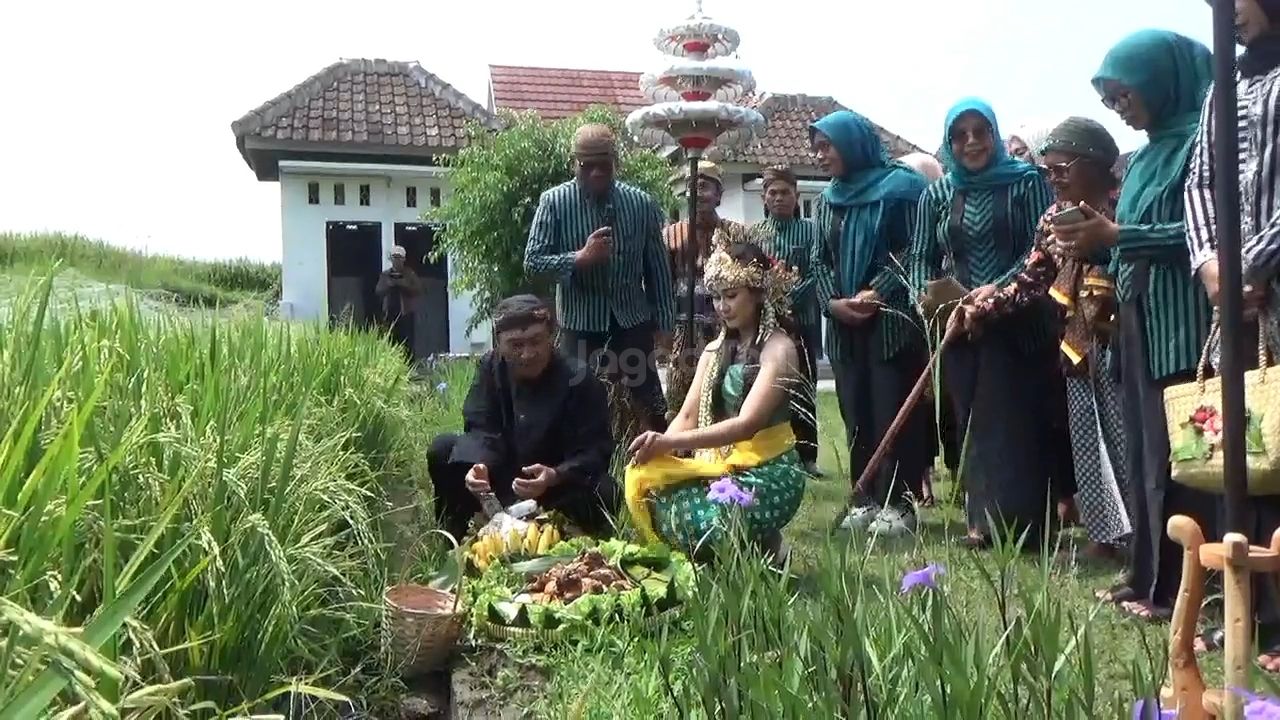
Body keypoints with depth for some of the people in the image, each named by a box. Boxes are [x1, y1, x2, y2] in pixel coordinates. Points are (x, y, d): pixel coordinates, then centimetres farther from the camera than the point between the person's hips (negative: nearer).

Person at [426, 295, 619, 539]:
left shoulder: (579, 379, -19)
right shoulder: (490, 367, -7)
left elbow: (595, 451, -22)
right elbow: (481, 430, -10)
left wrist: (554, 476, -42)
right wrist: (479, 465, -34)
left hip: (559, 487, -3)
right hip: (503, 481, 3)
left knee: (603, 493, -33)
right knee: (442, 450, -15)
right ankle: (457, 539, 2)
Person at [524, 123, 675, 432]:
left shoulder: (641, 203, -3)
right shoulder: (554, 202, -8)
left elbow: (657, 266, 3)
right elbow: (532, 262, -10)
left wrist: (664, 322, 3)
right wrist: (580, 258, -25)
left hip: (633, 323, 1)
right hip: (580, 326, -1)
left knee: (653, 408, 11)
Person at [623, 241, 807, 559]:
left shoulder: (778, 348, -12)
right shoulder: (715, 350, 11)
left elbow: (746, 424, -24)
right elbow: (687, 417, 3)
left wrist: (670, 443, -31)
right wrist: (657, 450, -19)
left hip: (768, 471, -7)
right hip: (720, 464, 7)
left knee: (704, 522, -33)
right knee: (645, 481, -19)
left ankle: (763, 548, 3)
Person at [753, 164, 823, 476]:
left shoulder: (810, 231, 3)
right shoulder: (754, 232, 8)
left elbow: (815, 275, -6)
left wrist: (789, 298, -20)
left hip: (801, 321, -1)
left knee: (803, 389, 5)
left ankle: (806, 455, 12)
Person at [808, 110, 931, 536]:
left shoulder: (899, 187, -3)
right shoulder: (827, 200, 15)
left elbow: (913, 250, -9)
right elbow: (819, 260, 12)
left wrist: (876, 293, -18)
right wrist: (832, 302, -5)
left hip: (892, 320, -6)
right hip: (845, 325, 6)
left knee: (894, 412, -5)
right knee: (856, 414, 7)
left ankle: (897, 503, 2)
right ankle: (864, 499, 14)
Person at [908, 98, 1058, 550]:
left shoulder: (1026, 182, 1)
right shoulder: (937, 195, 12)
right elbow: (922, 256, 11)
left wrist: (1000, 287, -19)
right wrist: (926, 293, -8)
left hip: (1017, 323, -3)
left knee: (1012, 420, -4)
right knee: (971, 421, 5)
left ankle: (1014, 521, 5)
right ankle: (983, 518, 13)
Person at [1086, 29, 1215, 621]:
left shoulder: (1202, 139, -7)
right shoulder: (1149, 153, 18)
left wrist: (1116, 236, -19)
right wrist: (1096, 239, 3)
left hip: (1183, 323, -8)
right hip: (1141, 320, 9)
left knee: (1178, 452, -5)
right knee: (1145, 449, 10)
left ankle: (1181, 587, 4)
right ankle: (1148, 575, 18)